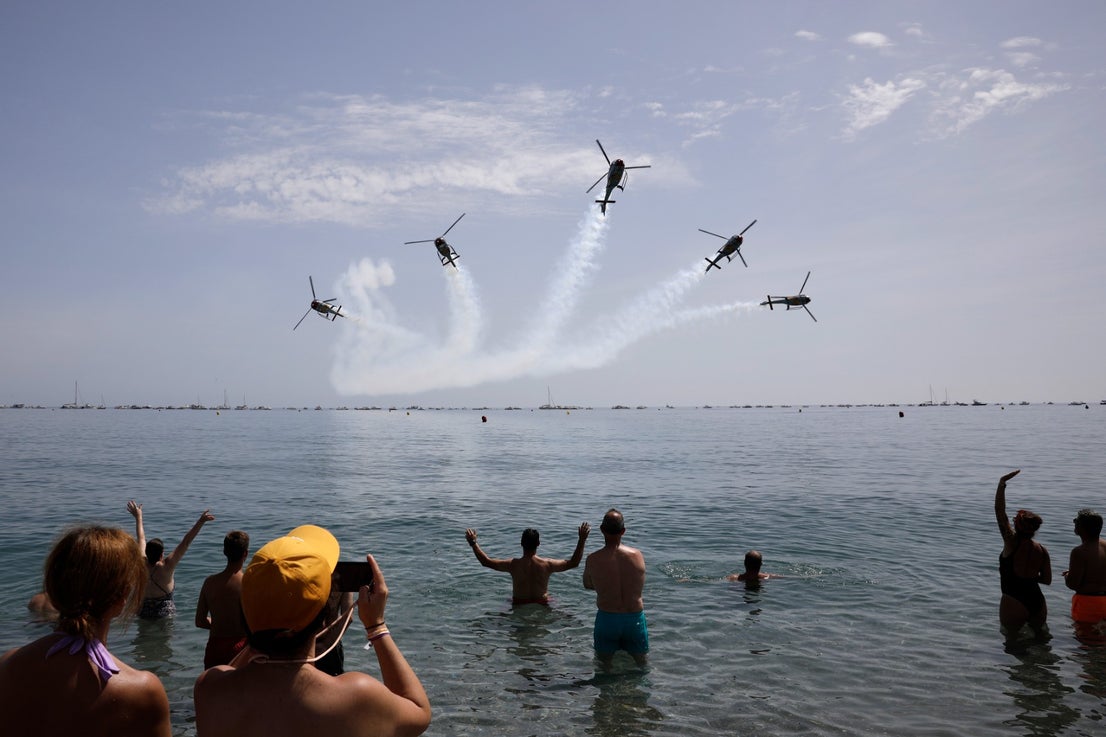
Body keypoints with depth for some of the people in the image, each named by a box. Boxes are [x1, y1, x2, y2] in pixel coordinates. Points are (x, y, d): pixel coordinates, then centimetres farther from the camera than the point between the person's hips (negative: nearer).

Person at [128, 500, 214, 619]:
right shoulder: (165, 567, -16)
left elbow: (141, 539, 8)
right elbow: (185, 543, -21)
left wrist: (138, 517, 22)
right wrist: (200, 522, -24)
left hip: (143, 612, 5)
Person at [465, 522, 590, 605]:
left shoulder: (514, 564, -18)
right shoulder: (547, 564, -16)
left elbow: (486, 561, -10)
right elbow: (573, 563, -5)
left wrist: (473, 543, -3)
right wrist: (581, 541, -2)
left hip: (519, 607, 0)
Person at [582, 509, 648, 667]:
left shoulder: (592, 559, -13)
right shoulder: (638, 555, -10)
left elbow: (587, 585, 5)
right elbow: (641, 586, 4)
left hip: (607, 618, -1)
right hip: (635, 618, 1)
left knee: (604, 664, 21)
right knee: (641, 662, 23)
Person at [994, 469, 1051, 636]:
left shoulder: (1012, 542, -14)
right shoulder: (1042, 550, -1)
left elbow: (999, 511, -16)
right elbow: (1047, 580, 6)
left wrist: (1002, 483, -15)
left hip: (1013, 603, -5)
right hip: (1037, 603, 5)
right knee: (1039, 634, 27)